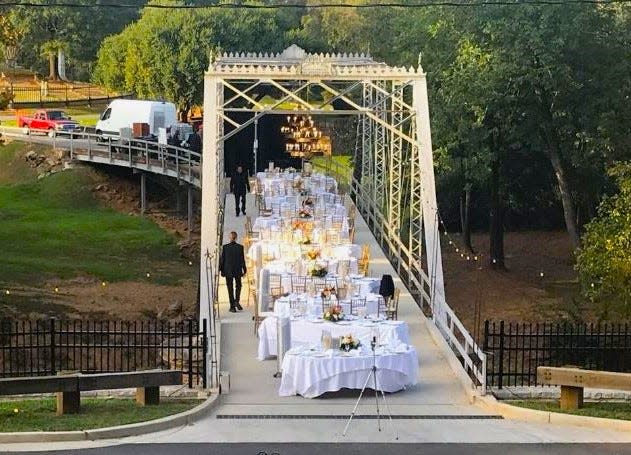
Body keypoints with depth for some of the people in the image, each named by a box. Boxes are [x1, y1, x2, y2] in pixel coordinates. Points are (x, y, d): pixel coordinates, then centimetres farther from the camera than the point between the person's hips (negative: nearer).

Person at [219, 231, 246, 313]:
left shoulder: (225, 247, -6)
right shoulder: (240, 247, -7)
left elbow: (222, 259, -3)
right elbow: (242, 259, -5)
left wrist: (220, 269, 7)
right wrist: (244, 270, 4)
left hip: (228, 271, 0)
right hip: (238, 270, 0)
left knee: (230, 288, 6)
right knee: (238, 286, 19)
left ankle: (232, 306, 4)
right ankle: (236, 301, -2)